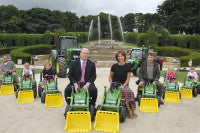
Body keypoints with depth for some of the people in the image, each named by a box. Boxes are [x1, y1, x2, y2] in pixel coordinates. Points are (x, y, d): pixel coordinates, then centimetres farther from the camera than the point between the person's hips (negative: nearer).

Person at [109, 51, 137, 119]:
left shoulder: (127, 66, 5)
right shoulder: (114, 66, 4)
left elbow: (128, 78, 3)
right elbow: (110, 76, 11)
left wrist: (123, 85, -10)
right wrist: (112, 85, -4)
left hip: (124, 84, 2)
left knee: (130, 92, -29)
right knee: (125, 91, -31)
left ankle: (133, 109, -20)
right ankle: (129, 110, -24)